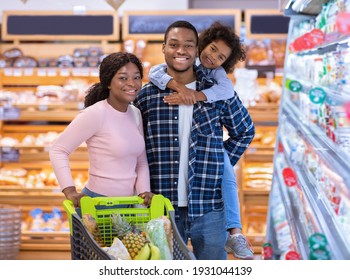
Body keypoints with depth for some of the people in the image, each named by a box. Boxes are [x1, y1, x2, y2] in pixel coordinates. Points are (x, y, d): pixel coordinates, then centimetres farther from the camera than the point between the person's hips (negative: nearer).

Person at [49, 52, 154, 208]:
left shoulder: (136, 114, 7)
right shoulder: (95, 114, -15)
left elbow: (141, 161, 12)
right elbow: (58, 150, -14)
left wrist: (144, 191, -4)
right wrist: (70, 191, -22)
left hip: (128, 202, 7)